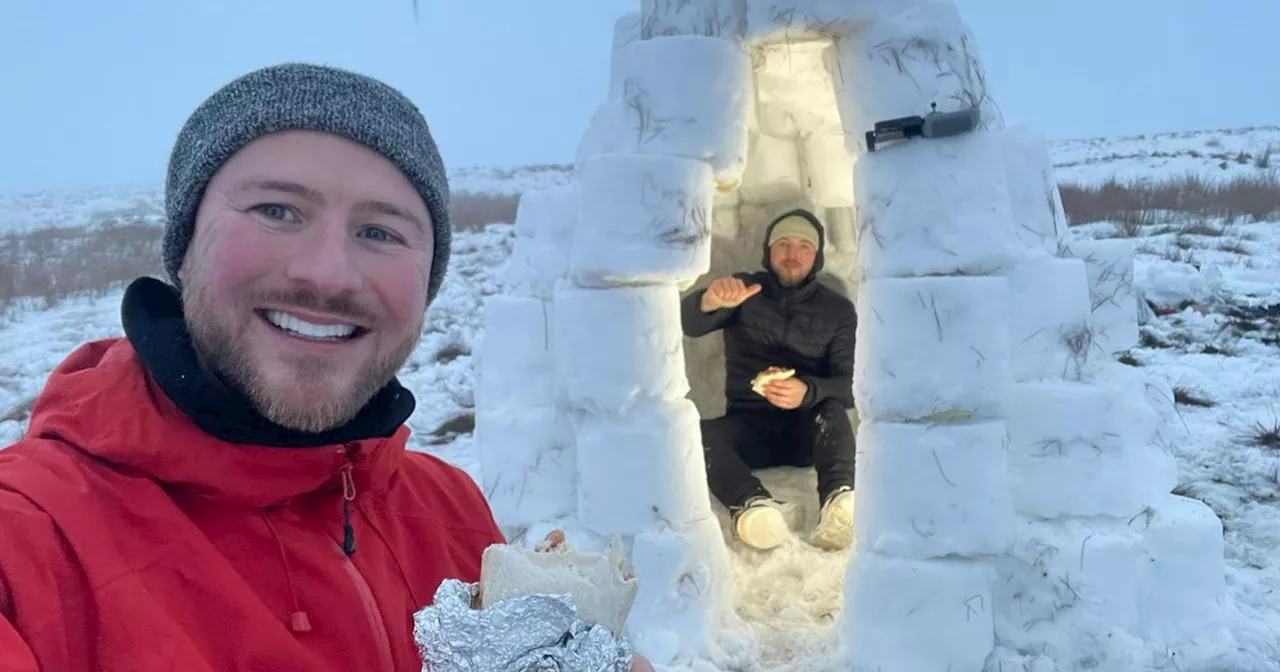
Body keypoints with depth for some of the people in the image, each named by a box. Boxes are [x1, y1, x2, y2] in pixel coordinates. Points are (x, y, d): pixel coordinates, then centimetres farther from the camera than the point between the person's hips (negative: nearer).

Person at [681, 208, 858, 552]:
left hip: (807, 430, 0)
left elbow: (849, 385, -5)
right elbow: (688, 324, -13)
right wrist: (709, 301, -39)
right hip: (749, 426, 1)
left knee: (832, 412, -34)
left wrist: (808, 391, -30)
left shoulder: (838, 310, 6)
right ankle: (753, 505, -56)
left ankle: (839, 501, -58)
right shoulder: (745, 290, 6)